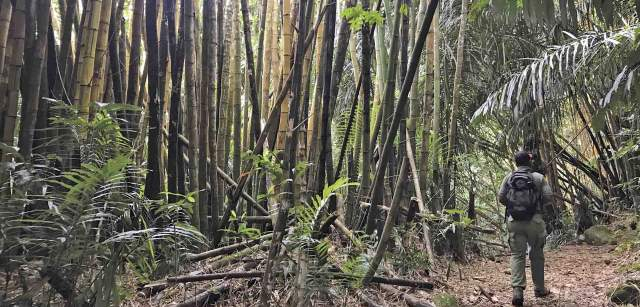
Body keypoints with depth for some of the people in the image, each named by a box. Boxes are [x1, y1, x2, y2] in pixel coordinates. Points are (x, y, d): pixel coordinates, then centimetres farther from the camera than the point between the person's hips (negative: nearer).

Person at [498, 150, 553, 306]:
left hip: (514, 222, 1)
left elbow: (501, 197, -1)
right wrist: (538, 203, 15)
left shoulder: (509, 177, 1)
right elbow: (549, 197, -4)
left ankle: (518, 290, -11)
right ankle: (539, 289, 26)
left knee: (517, 255, 2)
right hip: (534, 221, 0)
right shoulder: (538, 177, -2)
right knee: (536, 255, 15)